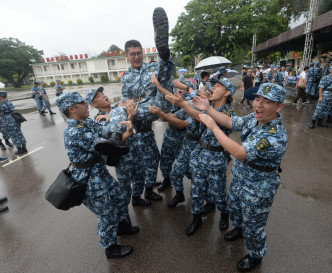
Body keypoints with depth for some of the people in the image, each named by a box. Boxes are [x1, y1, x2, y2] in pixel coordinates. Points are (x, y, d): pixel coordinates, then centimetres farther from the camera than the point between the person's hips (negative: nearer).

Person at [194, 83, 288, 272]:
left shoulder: (277, 136, -35)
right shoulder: (254, 118, -11)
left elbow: (240, 153, -41)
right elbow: (230, 122, -1)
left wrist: (213, 127, -36)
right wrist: (208, 108, -13)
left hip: (258, 189, -7)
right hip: (240, 179, 8)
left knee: (252, 227, 17)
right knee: (234, 207, 32)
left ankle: (255, 256, 48)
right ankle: (239, 229, 64)